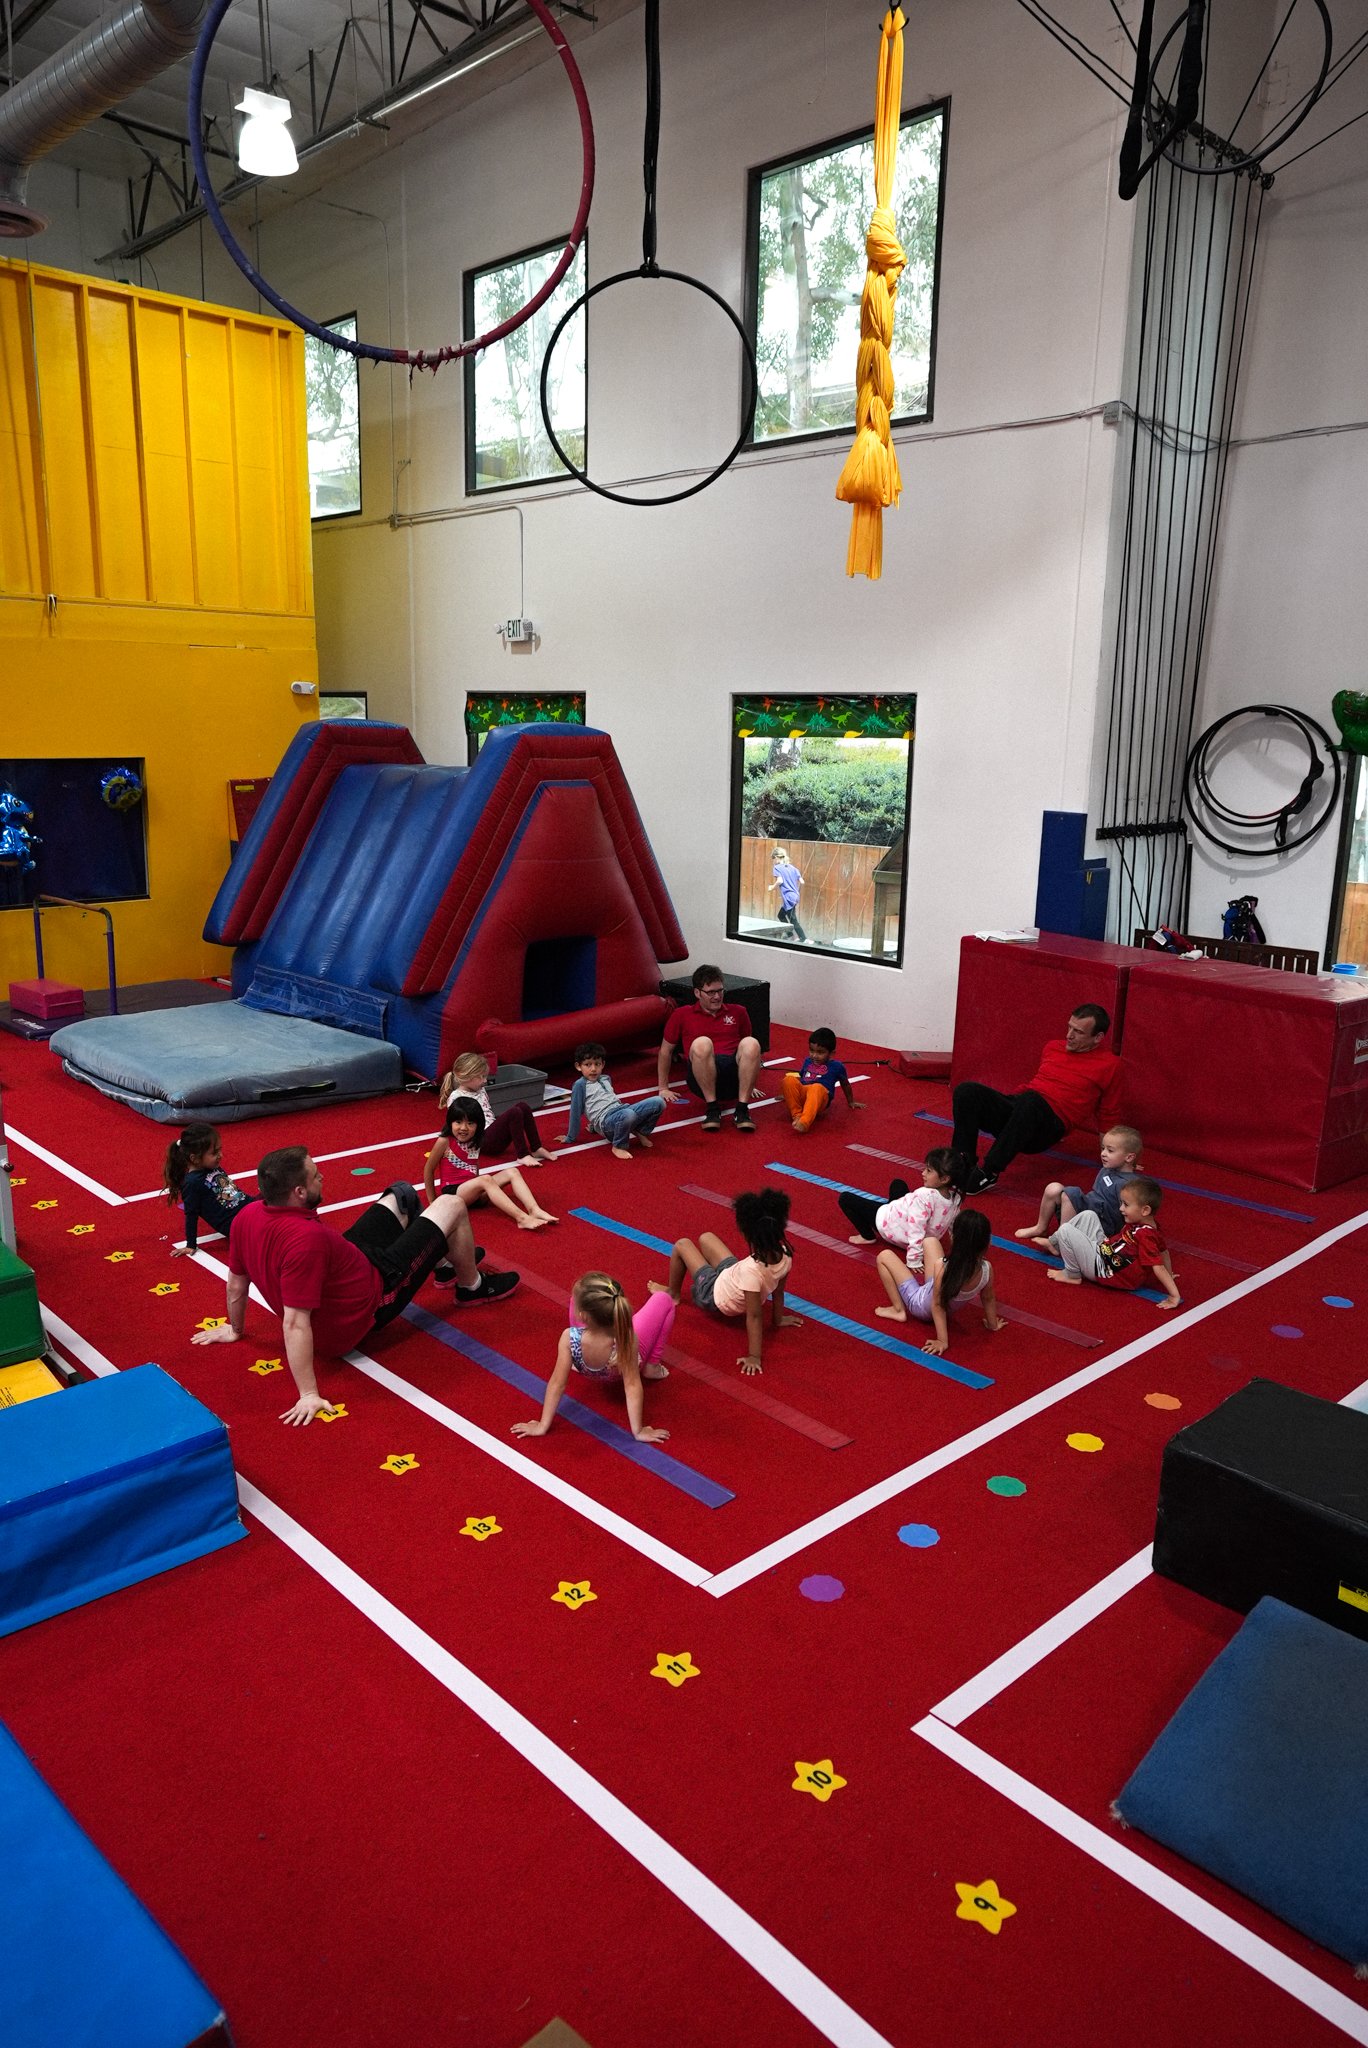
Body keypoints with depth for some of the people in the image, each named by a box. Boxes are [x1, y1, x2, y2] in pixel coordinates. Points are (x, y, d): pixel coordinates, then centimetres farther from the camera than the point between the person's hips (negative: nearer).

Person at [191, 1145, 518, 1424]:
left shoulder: (247, 1216, -16)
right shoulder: (307, 1238, -41)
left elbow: (236, 1281, 0)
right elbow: (295, 1324, -39)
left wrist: (236, 1330, 17)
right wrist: (309, 1395, -34)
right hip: (366, 1305, -9)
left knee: (402, 1193, 22)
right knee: (452, 1206, -1)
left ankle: (449, 1258, 47)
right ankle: (472, 1285, 28)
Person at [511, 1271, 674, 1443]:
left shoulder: (569, 1339, -44)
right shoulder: (627, 1340, -46)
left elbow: (557, 1384, -34)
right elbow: (632, 1386, -38)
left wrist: (542, 1426, -22)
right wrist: (638, 1431, -27)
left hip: (589, 1371, 1)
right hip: (627, 1363, -1)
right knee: (663, 1300, 7)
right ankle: (651, 1367, 16)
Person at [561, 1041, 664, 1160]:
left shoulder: (606, 1079, 22)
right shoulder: (580, 1085, 1)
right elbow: (575, 1112, 1)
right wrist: (570, 1138, 6)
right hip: (606, 1120, -7)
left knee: (658, 1102, -11)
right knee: (628, 1115, -42)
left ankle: (640, 1132, 7)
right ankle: (619, 1147, -17)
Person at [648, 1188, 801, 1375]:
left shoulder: (752, 1270, -45)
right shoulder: (784, 1255, -26)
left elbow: (754, 1316, -38)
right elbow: (778, 1291, -9)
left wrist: (754, 1356, -29)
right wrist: (778, 1320, 7)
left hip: (717, 1296, -6)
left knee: (682, 1244, 12)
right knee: (705, 1237, 24)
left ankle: (672, 1293, 39)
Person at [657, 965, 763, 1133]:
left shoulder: (737, 1012, 19)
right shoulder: (682, 1015, 13)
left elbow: (748, 1050, 29)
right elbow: (665, 1051, 19)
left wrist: (750, 1083, 29)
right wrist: (663, 1088, 16)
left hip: (735, 1081, 2)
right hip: (701, 1079, -2)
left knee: (751, 1043, -30)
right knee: (701, 1043, -34)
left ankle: (742, 1110, -26)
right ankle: (712, 1108, -25)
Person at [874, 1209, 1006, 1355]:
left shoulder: (942, 1267, -41)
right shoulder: (987, 1269, -27)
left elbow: (938, 1306, -32)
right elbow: (989, 1299, -9)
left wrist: (943, 1341, -21)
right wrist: (993, 1325, 10)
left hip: (920, 1305, -5)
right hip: (951, 1307, 5)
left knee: (884, 1256, 8)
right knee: (930, 1241, 15)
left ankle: (898, 1310, 12)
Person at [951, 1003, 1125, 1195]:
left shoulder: (1108, 1064, 6)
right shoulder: (1053, 1047, 20)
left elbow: (1107, 1115, 13)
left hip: (1050, 1126, -5)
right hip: (1018, 1110, 6)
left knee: (1029, 1100, -40)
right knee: (967, 1091, -20)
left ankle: (989, 1173, -35)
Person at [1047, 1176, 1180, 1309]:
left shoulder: (1145, 1236, -29)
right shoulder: (1145, 1224, -2)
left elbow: (1158, 1266, -31)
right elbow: (1163, 1249, 11)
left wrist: (1175, 1295, -33)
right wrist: (1169, 1275, 21)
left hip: (1101, 1268, -10)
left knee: (1066, 1230, -15)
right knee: (1087, 1215, 11)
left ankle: (1072, 1275, 4)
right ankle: (1054, 1243, 19)